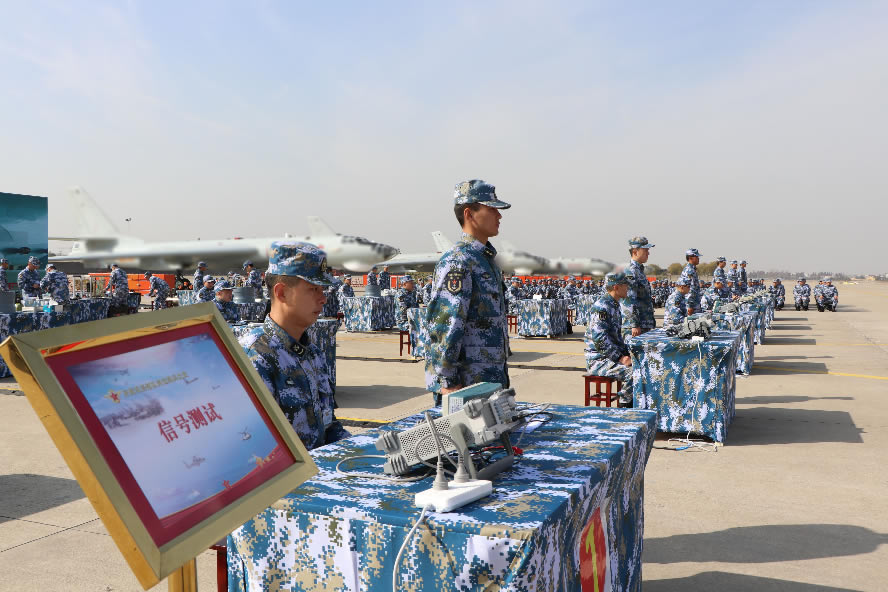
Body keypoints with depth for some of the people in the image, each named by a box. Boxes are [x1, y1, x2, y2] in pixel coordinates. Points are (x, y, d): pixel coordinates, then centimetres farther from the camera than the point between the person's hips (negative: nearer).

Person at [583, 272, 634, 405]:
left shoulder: (615, 305, 16)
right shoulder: (601, 307, -17)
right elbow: (599, 338, -24)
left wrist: (627, 353, 9)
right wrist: (620, 358, -21)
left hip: (612, 356, 10)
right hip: (598, 360, -10)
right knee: (633, 373, -26)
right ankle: (624, 406, -10)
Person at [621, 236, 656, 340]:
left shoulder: (639, 270, 17)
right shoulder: (630, 272, -15)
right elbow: (628, 301, -21)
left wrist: (651, 323, 25)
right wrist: (634, 325, -23)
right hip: (635, 327, -10)